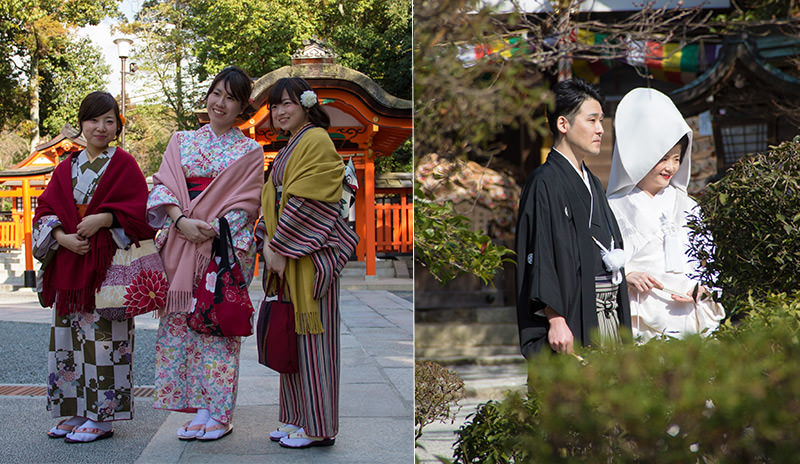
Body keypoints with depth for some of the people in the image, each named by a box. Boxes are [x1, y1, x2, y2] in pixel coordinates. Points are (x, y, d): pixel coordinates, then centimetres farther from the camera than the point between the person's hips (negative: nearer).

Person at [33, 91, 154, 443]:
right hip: (69, 264, 6)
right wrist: (63, 237, -7)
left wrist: (103, 218, -19)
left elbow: (138, 210, -6)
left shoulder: (124, 164, 2)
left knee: (103, 335, -7)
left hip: (109, 262, -5)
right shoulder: (66, 168, 16)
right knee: (69, 336, 7)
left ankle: (102, 417, 1)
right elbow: (45, 210, 11)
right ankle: (78, 412, 18)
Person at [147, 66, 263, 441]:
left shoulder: (250, 150, 7)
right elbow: (163, 185, 5)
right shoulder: (182, 141, 15)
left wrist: (211, 229, -15)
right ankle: (196, 410, 9)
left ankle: (217, 413, 4)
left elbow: (247, 201, -1)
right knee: (182, 322, 1)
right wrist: (182, 220, -12)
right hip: (180, 248, 3)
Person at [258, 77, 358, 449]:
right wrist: (269, 243, 4)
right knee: (291, 334, 12)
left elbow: (306, 203, -17)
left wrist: (280, 247, -16)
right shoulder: (289, 147, 20)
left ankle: (318, 427, 4)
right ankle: (298, 418, 21)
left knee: (311, 335, -4)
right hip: (286, 253, 9)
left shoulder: (317, 141, -10)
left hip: (311, 252, -9)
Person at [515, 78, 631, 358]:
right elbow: (540, 254, -16)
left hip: (606, 316, 8)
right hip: (571, 318, -8)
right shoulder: (545, 182, -9)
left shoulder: (592, 183, 18)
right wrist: (555, 320, -22)